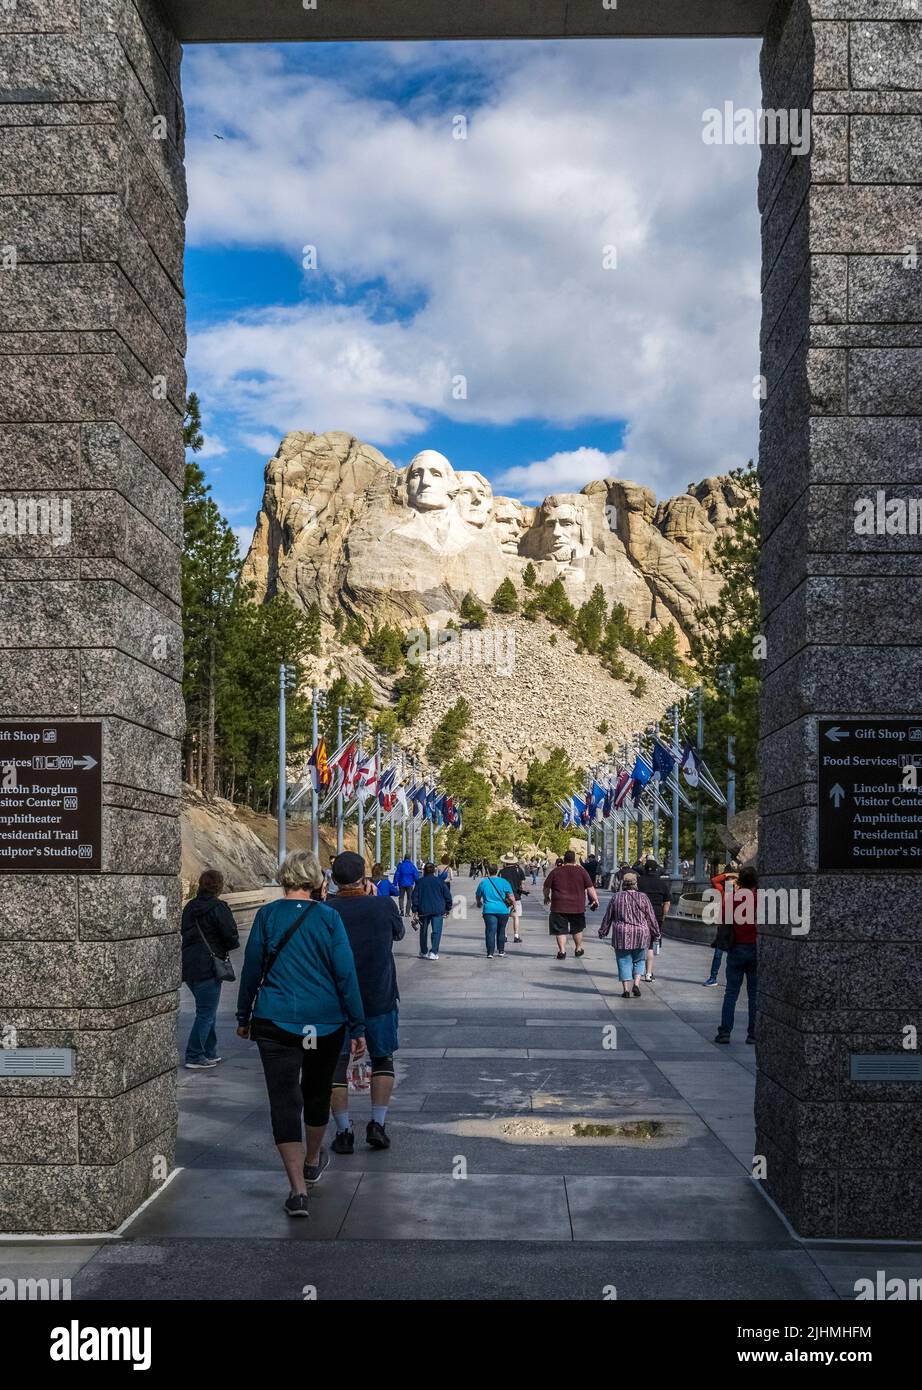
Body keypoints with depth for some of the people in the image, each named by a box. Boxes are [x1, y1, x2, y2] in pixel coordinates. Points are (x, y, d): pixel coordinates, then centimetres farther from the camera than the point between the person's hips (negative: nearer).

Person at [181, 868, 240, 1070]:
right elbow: (231, 938, -14)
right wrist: (232, 945, 7)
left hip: (189, 966, 8)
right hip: (207, 966, -8)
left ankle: (210, 1053, 23)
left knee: (207, 1010, 18)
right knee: (206, 1012, -1)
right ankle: (195, 1057, -2)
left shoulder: (189, 907, 11)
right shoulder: (218, 907, -12)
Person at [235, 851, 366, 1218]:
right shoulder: (328, 917, -4)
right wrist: (357, 1027, 0)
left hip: (275, 1022, -1)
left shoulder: (267, 915, -3)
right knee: (317, 1092, 22)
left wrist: (244, 1016, 16)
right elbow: (346, 974, -5)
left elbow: (251, 968, 3)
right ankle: (313, 1161, 44)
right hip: (325, 1022, 1)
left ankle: (298, 1189, -13)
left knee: (283, 1100, -2)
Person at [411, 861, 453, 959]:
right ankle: (433, 952, -13)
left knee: (423, 931, 15)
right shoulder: (440, 881, 2)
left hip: (424, 911, 1)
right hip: (438, 910, -1)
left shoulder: (420, 882, 3)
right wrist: (448, 908, 13)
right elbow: (447, 895, 4)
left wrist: (415, 910, 5)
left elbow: (415, 896, 2)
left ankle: (423, 952, 25)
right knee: (436, 931, -1)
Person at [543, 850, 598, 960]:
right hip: (577, 906, 1)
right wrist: (595, 899, 5)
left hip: (559, 906, -1)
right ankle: (578, 949, 28)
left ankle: (562, 951, -2)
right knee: (578, 928, 18)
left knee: (561, 930, 4)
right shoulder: (581, 871, 0)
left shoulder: (555, 871, 1)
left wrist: (547, 897, 23)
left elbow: (546, 887, 6)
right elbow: (590, 887, -2)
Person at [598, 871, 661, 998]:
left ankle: (626, 990, 0)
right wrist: (655, 933, 13)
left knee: (624, 962, 5)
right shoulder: (643, 897, -1)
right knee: (638, 961, 15)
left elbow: (608, 917, 6)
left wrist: (603, 931, 17)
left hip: (621, 935, 0)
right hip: (640, 935, 0)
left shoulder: (615, 897, 1)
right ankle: (636, 984, -1)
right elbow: (651, 918, 3)